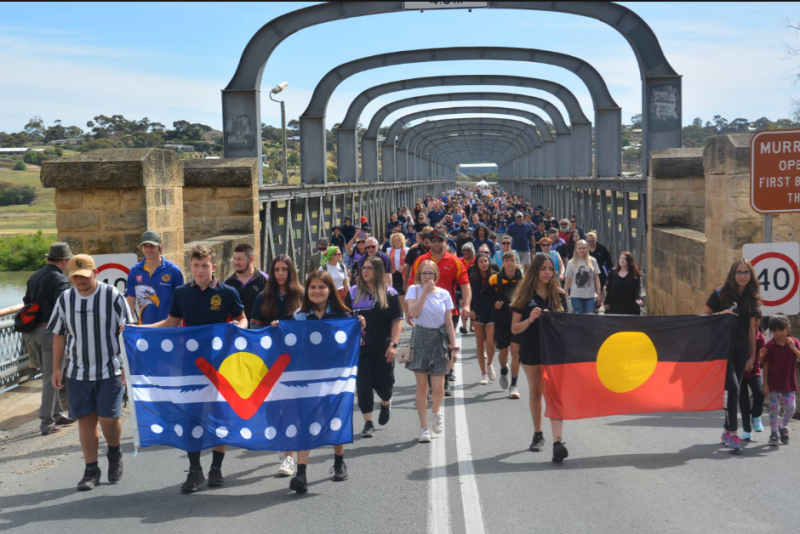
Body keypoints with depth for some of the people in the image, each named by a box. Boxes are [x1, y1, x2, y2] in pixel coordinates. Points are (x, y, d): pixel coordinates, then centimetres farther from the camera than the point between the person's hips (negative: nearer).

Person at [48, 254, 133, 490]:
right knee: (85, 420, 4)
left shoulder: (113, 296, -7)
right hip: (78, 372, 3)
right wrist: (56, 369, 10)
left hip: (110, 371, -3)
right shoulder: (64, 299, 5)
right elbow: (59, 336, 12)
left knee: (108, 418, -7)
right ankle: (91, 470, 14)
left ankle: (114, 454, 22)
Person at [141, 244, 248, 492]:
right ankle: (195, 471, 10)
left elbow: (242, 319, 6)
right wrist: (138, 328, 2)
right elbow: (172, 323, 12)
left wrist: (239, 326, -18)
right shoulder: (181, 293, 4)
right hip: (191, 360, 2)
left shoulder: (227, 293, -4)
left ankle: (216, 469, 17)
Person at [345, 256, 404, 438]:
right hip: (360, 347, 2)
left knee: (383, 383, 5)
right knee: (363, 385, -3)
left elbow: (397, 321, -3)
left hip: (383, 348, -1)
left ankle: (386, 403, 39)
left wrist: (393, 344, -12)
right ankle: (368, 423, 6)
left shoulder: (389, 293, -2)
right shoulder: (353, 292, 4)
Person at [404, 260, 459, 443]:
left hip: (439, 340, 1)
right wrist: (425, 291, -16)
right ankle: (424, 427, 12)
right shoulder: (414, 290, 0)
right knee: (422, 387, 2)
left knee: (438, 388, -6)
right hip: (420, 338, 0)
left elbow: (449, 323, 5)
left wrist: (454, 347, 1)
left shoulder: (444, 294, 4)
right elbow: (413, 313, -17)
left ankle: (437, 411, 27)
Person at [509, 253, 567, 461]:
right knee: (535, 392, 15)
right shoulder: (525, 295, -2)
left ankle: (557, 441, -19)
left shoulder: (556, 294, 5)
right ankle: (537, 434, 33)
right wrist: (530, 320, -19)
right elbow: (514, 328, -2)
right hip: (531, 350, 0)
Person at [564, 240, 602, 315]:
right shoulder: (571, 263, 2)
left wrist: (598, 294, 2)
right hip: (576, 296, -1)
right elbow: (568, 281, 3)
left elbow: (596, 278, 6)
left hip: (591, 295, 1)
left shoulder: (592, 261, 4)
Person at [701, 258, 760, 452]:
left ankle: (727, 431, 19)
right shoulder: (720, 294, -3)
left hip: (741, 349, 4)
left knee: (735, 390, 8)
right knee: (733, 387, -16)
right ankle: (733, 432, -15)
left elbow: (752, 329, 12)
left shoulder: (751, 299, 9)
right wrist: (722, 313, -18)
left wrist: (752, 355, 12)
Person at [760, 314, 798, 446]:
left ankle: (783, 426, 24)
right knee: (774, 407, 1)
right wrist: (765, 383, -6)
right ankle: (773, 433, 14)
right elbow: (766, 365, -5)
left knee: (791, 406, -3)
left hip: (789, 382, 1)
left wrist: (794, 348, -29)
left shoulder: (794, 343, -3)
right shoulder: (770, 345, -7)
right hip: (773, 382, -1)